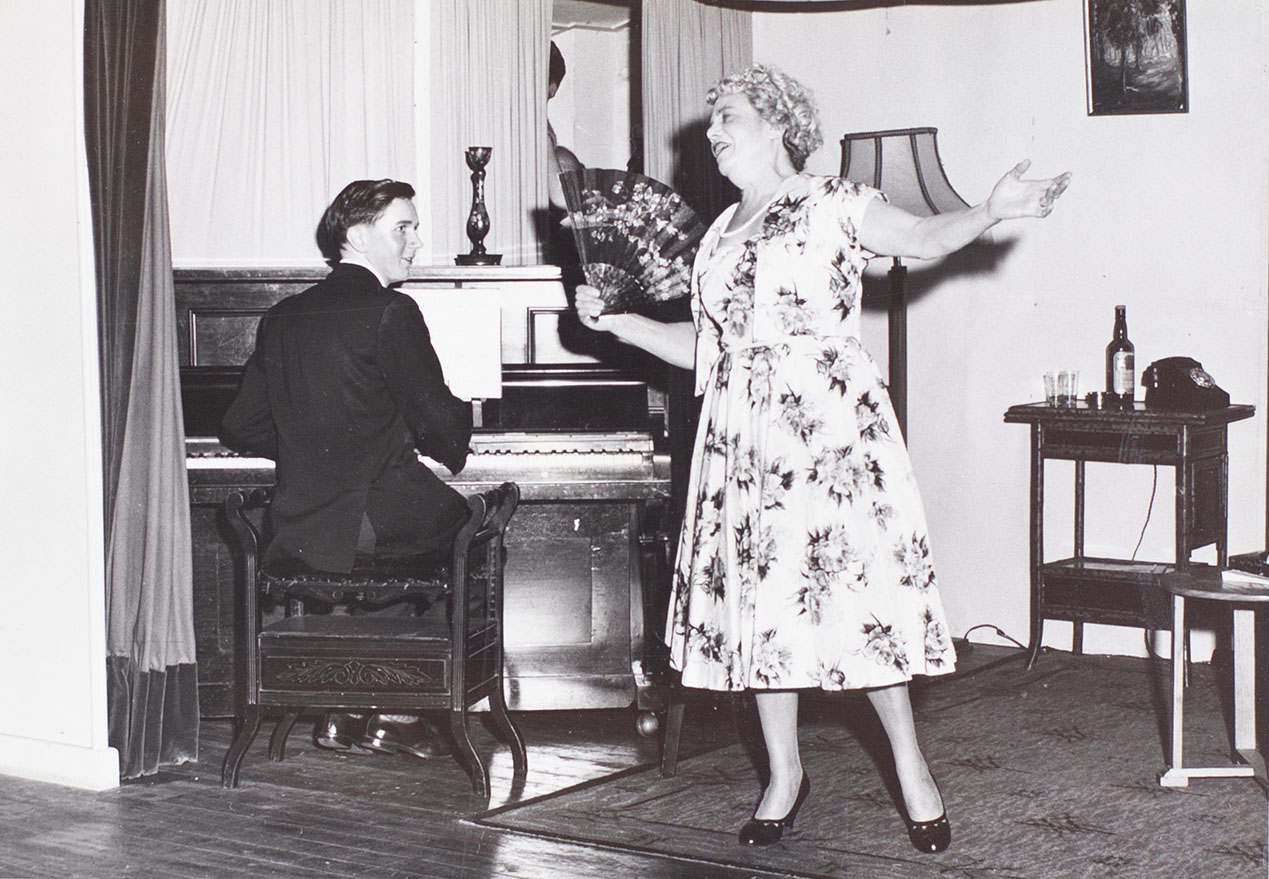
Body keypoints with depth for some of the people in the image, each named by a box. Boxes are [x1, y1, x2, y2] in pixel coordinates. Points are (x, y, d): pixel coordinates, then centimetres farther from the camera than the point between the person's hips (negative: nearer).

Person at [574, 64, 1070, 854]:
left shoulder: (834, 204, 1)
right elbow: (700, 347, 21)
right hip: (743, 435, 6)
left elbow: (925, 237, -13)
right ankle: (785, 773, 18)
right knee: (759, 599, 5)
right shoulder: (719, 235, 18)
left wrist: (991, 212, -30)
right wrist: (613, 323, 16)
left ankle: (911, 765, 9)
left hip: (832, 428, -5)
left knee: (856, 583, -7)